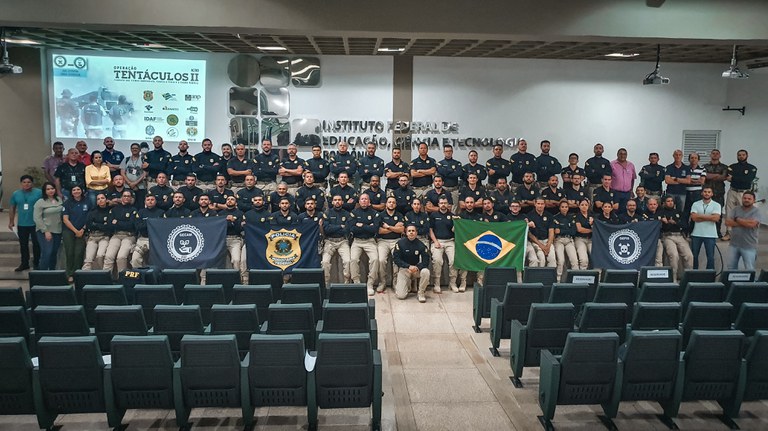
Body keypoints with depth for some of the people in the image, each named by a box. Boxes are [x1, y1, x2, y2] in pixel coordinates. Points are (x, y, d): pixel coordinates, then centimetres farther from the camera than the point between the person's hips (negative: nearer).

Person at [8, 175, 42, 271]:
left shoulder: (39, 192, -7)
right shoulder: (16, 194, 4)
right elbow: (12, 208, 11)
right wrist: (11, 221, 10)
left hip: (36, 224, -3)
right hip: (21, 224, 3)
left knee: (36, 244, 5)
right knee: (23, 245, 12)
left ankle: (36, 263, 18)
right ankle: (24, 263, 24)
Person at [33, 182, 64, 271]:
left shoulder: (60, 200, 7)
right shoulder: (40, 202, -5)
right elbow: (37, 218, -9)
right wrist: (46, 231, -14)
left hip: (58, 231, 4)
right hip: (45, 232, -4)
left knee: (54, 253, 11)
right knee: (46, 253, -12)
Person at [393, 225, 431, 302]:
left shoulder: (420, 245, -7)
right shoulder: (400, 243, -10)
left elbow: (425, 261, -8)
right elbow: (396, 259, -11)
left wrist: (417, 267, -27)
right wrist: (408, 266, -23)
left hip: (417, 268, 1)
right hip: (404, 268, -1)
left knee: (425, 272, -34)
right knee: (401, 296, -14)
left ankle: (421, 293, -10)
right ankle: (407, 286, 24)